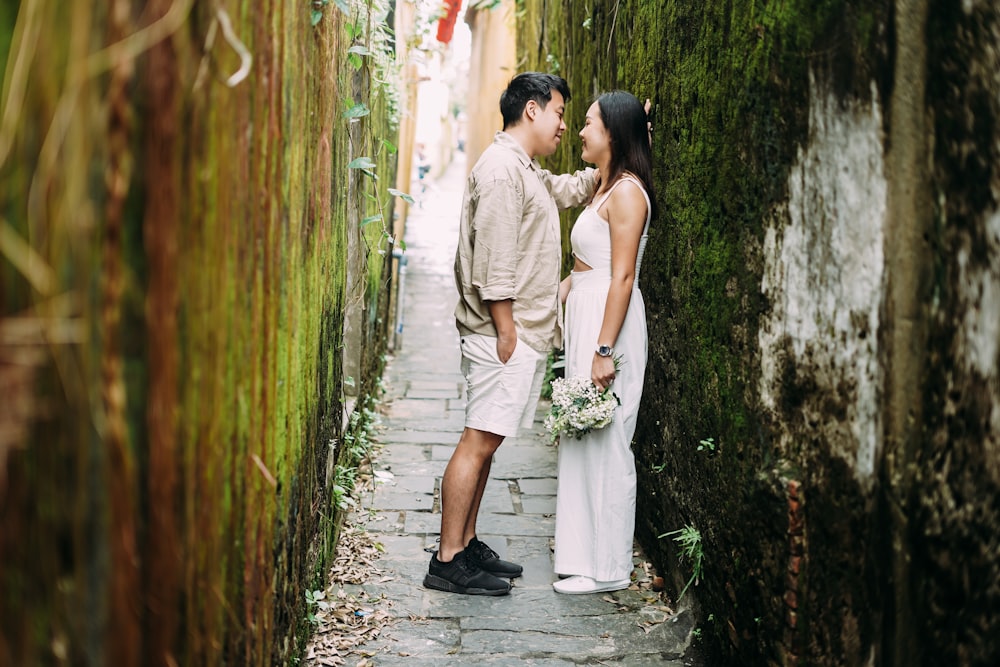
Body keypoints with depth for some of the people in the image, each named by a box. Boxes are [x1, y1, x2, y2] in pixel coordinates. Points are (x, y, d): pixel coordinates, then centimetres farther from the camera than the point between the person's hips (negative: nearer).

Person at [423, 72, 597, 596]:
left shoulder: (528, 172, 20)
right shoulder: (501, 167, -13)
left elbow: (573, 188, 38)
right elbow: (493, 258, -20)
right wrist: (505, 329, -21)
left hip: (525, 334, 10)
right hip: (505, 332, -10)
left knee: (486, 441, 12)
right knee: (479, 441, -8)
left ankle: (466, 545, 19)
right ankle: (448, 561, -5)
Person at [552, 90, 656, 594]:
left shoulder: (626, 192, -14)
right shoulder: (605, 188, 16)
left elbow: (622, 277, -20)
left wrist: (605, 350, -22)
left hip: (609, 323, -10)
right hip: (584, 318, 10)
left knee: (605, 442, -3)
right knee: (582, 440, 14)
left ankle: (606, 568, 6)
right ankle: (585, 551, 23)